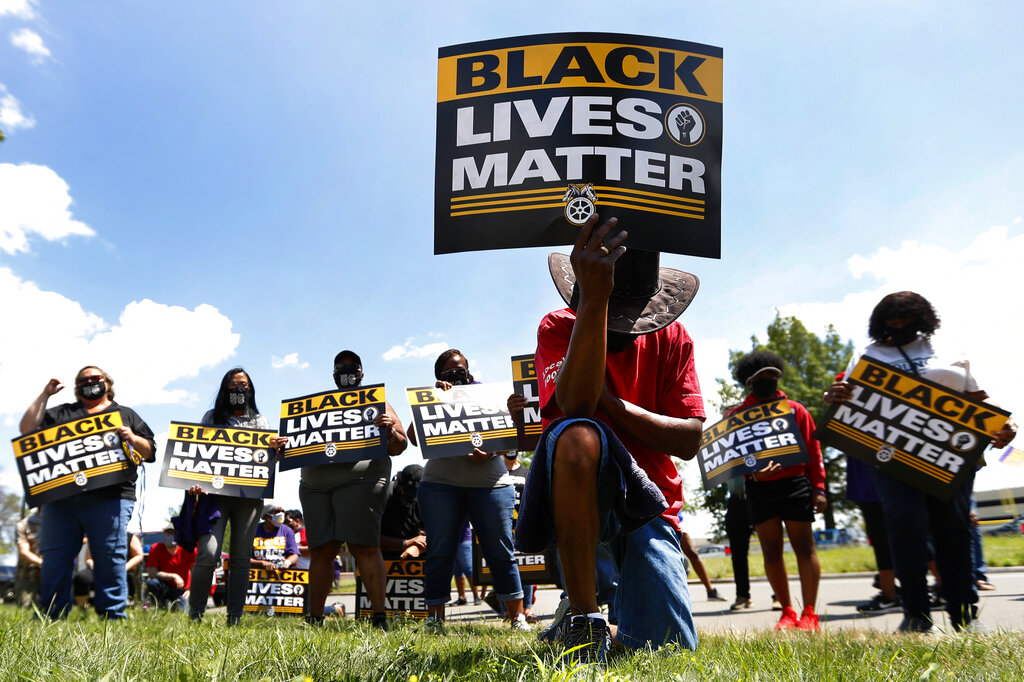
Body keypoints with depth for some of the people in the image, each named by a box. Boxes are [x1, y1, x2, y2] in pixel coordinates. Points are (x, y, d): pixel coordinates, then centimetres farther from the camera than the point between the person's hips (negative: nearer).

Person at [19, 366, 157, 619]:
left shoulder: (125, 415, 21)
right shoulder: (61, 413, 25)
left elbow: (149, 451, 14)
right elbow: (28, 429, 12)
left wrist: (133, 439, -7)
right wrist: (45, 395, 14)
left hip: (109, 498, -2)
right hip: (60, 496, 2)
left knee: (111, 559, -6)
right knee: (54, 559, 0)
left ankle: (113, 617, -3)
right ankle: (50, 620, 7)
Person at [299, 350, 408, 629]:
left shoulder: (376, 401, 15)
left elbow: (399, 447, 9)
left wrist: (390, 431, -13)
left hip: (360, 480, -4)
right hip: (315, 484, 4)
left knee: (364, 546, -13)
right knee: (321, 550, 2)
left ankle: (380, 617, -13)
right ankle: (314, 619, 7)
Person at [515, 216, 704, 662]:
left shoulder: (672, 338, 6)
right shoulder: (558, 327, -3)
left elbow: (689, 441, -3)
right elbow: (576, 404, -26)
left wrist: (610, 404, -13)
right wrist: (594, 299, -37)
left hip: (646, 500, 3)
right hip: (577, 494, -3)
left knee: (670, 647, -15)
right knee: (577, 436, -39)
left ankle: (611, 632, 24)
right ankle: (584, 621, -28)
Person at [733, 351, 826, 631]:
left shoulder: (795, 410, 6)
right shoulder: (738, 415, 6)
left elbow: (812, 450, 5)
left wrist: (818, 487, -1)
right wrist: (753, 472, -19)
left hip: (794, 483, -1)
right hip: (759, 489, 2)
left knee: (804, 547, -3)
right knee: (771, 551, 5)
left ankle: (809, 613, 1)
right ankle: (787, 612, 15)